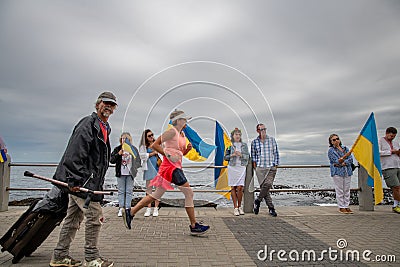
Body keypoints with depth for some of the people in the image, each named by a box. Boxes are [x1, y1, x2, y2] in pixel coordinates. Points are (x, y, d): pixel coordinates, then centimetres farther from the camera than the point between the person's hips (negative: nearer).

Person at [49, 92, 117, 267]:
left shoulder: (105, 128, 18)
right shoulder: (88, 124, -12)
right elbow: (75, 154, -21)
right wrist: (75, 180, -25)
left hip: (89, 181, 10)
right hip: (80, 180, -10)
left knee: (74, 218, 16)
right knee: (94, 216, -5)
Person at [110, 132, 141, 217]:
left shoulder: (133, 149, 4)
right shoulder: (117, 149, 5)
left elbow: (138, 161, 7)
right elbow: (111, 160, -1)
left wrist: (134, 168, -9)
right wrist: (118, 154, -16)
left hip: (130, 173, 0)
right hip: (120, 173, 0)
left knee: (129, 191, 3)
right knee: (121, 191, 5)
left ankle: (127, 208, 9)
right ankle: (121, 208, 11)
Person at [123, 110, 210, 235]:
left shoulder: (182, 134, 18)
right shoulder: (172, 132, -10)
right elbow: (154, 145, -13)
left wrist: (188, 149, 6)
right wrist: (167, 154, -17)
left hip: (176, 166, 10)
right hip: (170, 166, -10)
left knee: (157, 194, 13)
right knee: (189, 193, -8)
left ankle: (130, 213, 23)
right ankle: (194, 226, 1)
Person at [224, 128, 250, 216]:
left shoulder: (244, 145, 11)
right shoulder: (229, 145, 6)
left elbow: (248, 156, 7)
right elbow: (225, 157, 5)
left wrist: (241, 155, -9)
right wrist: (232, 155, -11)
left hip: (241, 167, 1)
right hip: (232, 168, 0)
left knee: (240, 188, -7)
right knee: (233, 188, 0)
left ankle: (240, 207, 11)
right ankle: (235, 208, 9)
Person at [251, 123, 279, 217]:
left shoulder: (272, 140, 8)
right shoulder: (254, 142, 7)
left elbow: (276, 153, 11)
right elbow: (253, 155, 15)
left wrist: (276, 164, 5)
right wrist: (254, 165, 5)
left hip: (271, 168, 0)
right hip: (260, 168, 0)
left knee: (268, 184, -18)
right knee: (264, 187, -5)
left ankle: (258, 200, 6)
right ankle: (271, 208, 8)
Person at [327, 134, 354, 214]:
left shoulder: (345, 148, 15)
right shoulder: (331, 150, 0)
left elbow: (351, 159, 4)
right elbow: (335, 161, -10)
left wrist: (343, 163, -12)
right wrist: (339, 161, -31)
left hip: (347, 171, 5)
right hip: (337, 172, -4)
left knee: (347, 190, 8)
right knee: (339, 190, -2)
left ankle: (346, 206, 18)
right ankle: (341, 207, 7)